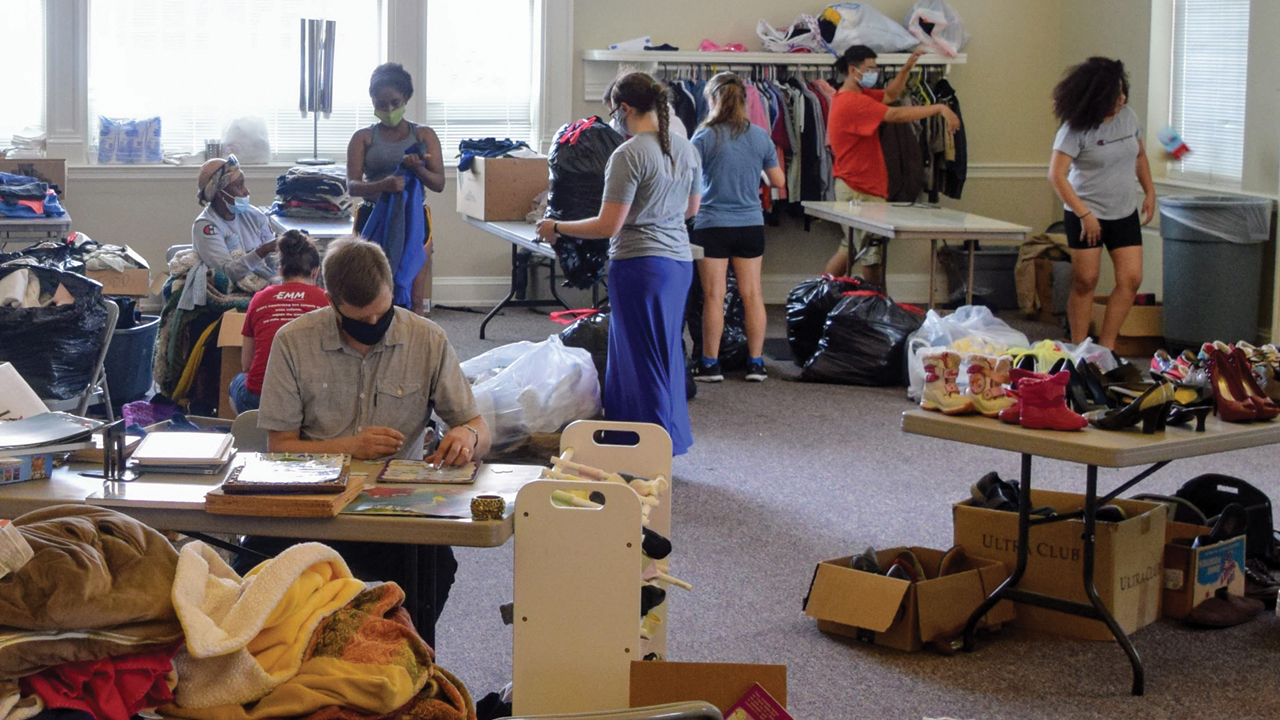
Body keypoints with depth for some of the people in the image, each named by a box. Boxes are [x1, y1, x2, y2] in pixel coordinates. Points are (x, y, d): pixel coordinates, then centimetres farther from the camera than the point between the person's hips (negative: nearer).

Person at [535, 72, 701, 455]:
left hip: (640, 265, -8)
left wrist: (556, 228, -4)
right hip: (680, 261, 8)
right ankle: (672, 441, 23)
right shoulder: (686, 149, 8)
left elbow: (608, 226, -15)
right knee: (667, 353, 16)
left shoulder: (628, 155, -15)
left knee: (641, 357, 1)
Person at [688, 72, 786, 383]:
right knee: (752, 294, 8)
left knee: (713, 296, 2)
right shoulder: (760, 136, 1)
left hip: (713, 226, -3)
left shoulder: (705, 137, -10)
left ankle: (710, 363, 8)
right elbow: (778, 181, 8)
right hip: (751, 225, 3)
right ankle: (756, 363, 12)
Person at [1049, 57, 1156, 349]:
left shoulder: (1128, 117, 2)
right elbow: (1056, 175, -18)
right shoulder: (1076, 129, -14)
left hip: (1125, 213, 5)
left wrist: (1149, 192, 12)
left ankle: (1106, 346, 4)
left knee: (1131, 279, -4)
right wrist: (1084, 214, -20)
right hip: (1087, 214, -5)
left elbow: (1140, 156, 20)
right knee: (1085, 281, -3)